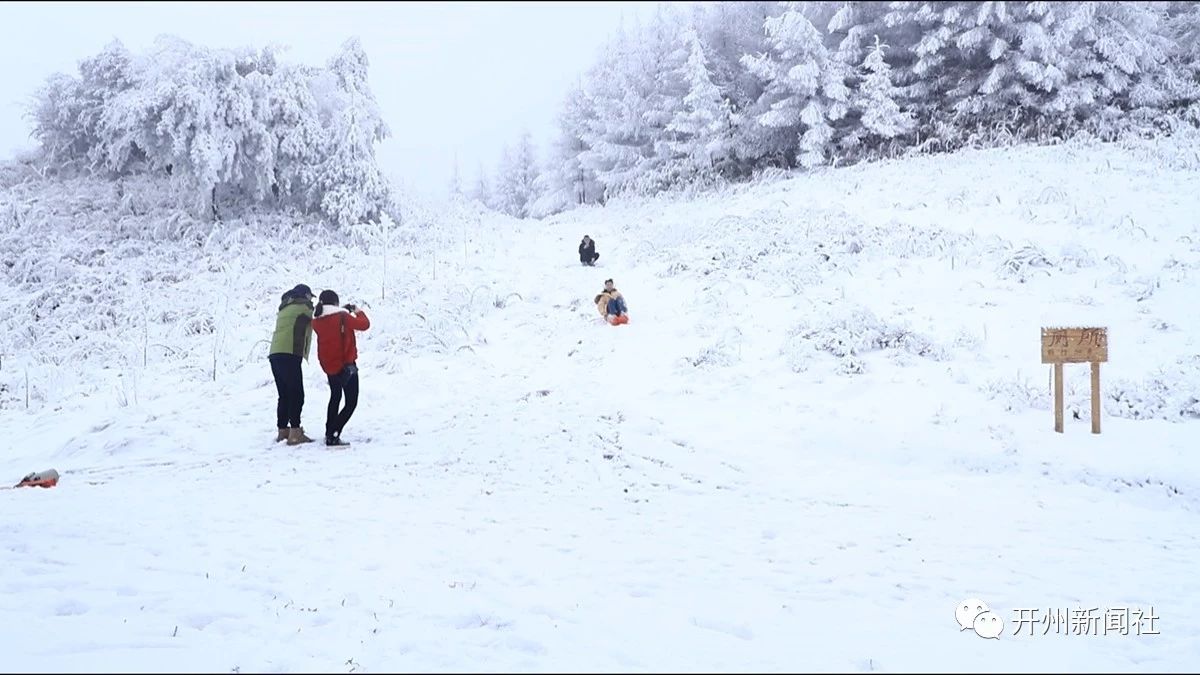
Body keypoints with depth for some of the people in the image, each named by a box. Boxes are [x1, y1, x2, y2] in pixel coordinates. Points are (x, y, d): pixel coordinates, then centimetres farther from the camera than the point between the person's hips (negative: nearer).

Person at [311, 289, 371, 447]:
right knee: (351, 402, 0)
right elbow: (364, 325, -13)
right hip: (346, 365, -7)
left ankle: (329, 432, 34)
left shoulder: (317, 321, -1)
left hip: (328, 367, 7)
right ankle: (333, 435, -15)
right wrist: (359, 312, 6)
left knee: (335, 397, 29)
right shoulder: (342, 317, -17)